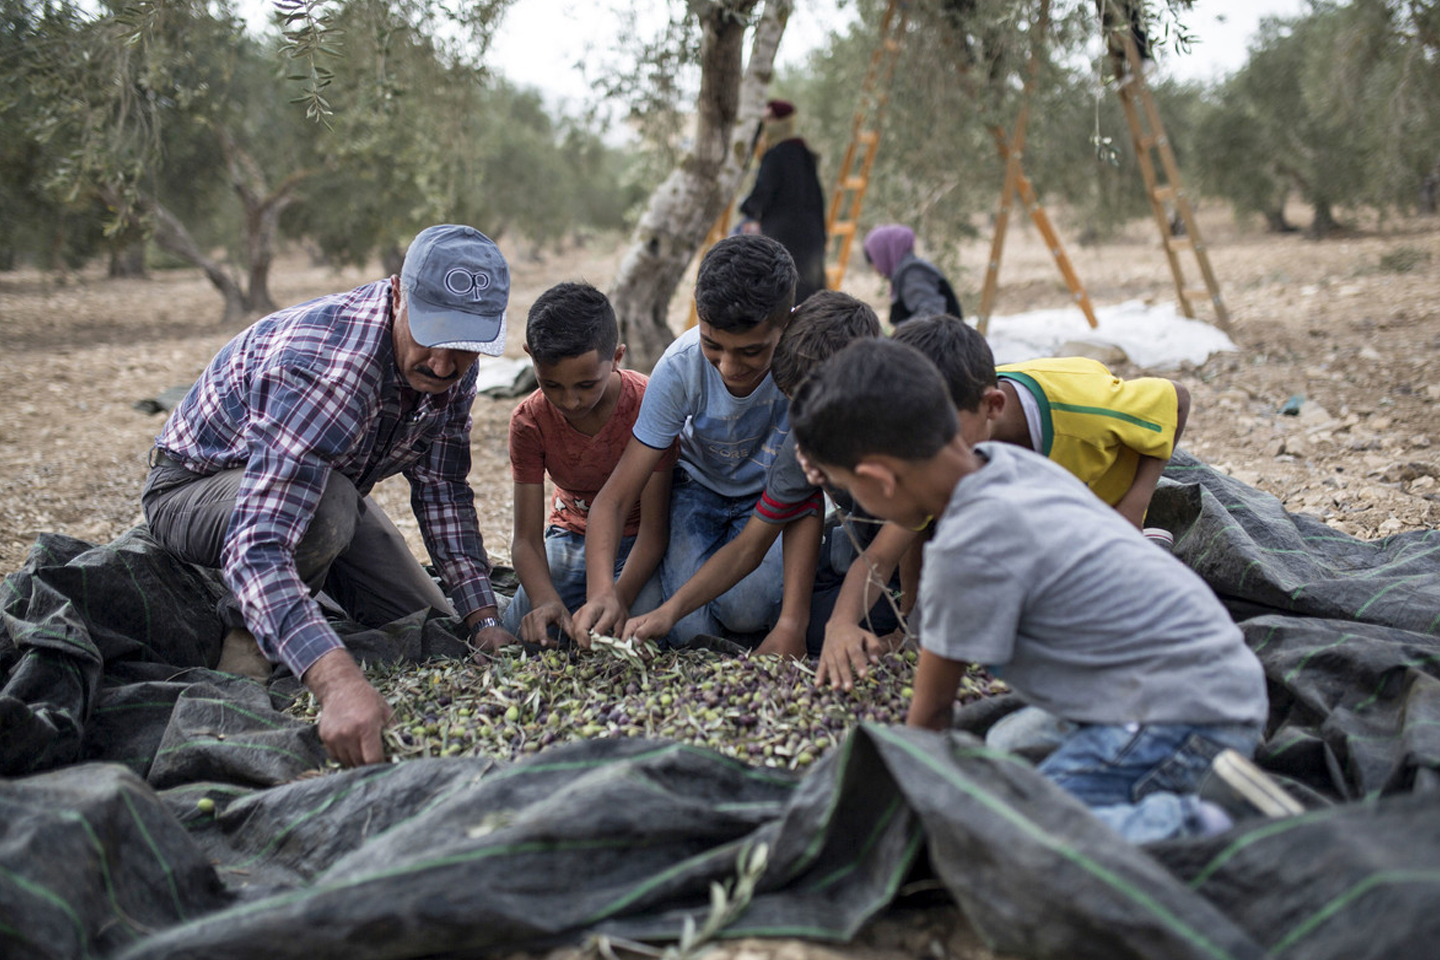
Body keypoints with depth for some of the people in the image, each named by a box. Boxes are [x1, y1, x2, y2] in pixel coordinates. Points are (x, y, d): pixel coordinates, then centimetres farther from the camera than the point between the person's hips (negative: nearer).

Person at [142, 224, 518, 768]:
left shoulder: (452, 363, -17)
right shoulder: (322, 367, -42)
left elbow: (442, 490, -3)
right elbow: (257, 544, -51)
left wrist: (484, 619, -13)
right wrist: (338, 681, -64)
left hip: (326, 481, 6)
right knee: (328, 509, -39)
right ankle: (246, 636, -10)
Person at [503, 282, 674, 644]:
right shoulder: (529, 421, -17)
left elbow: (653, 530, -23)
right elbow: (526, 539, -17)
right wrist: (547, 600, -38)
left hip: (637, 538, -2)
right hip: (572, 533, 3)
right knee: (523, 632, -17)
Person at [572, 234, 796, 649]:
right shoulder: (681, 366, -27)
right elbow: (614, 498, -25)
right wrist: (602, 590, -46)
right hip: (701, 487, 1)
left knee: (747, 608, -28)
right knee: (690, 629, -19)